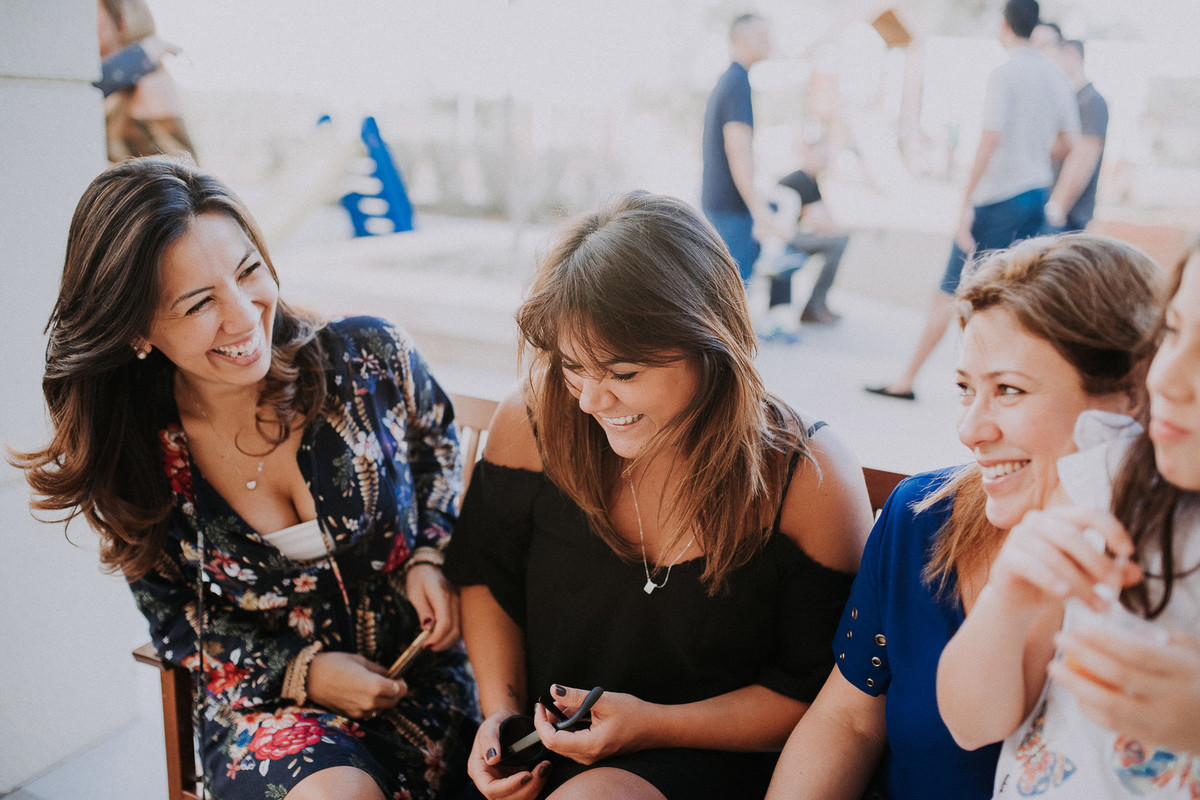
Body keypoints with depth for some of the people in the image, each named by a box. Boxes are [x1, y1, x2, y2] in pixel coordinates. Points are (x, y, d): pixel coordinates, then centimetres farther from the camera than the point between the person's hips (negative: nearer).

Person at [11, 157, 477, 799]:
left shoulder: (369, 358, -12)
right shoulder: (131, 462, -10)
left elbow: (438, 454, 11)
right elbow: (177, 623, 4)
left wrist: (428, 559, -6)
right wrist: (300, 672, -11)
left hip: (412, 670, 0)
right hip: (262, 699, 0)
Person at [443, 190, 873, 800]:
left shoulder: (810, 478, -17)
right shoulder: (534, 423, -10)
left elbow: (819, 694, -8)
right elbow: (486, 573, 9)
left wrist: (654, 725, -17)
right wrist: (501, 709, -4)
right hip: (545, 748, 4)